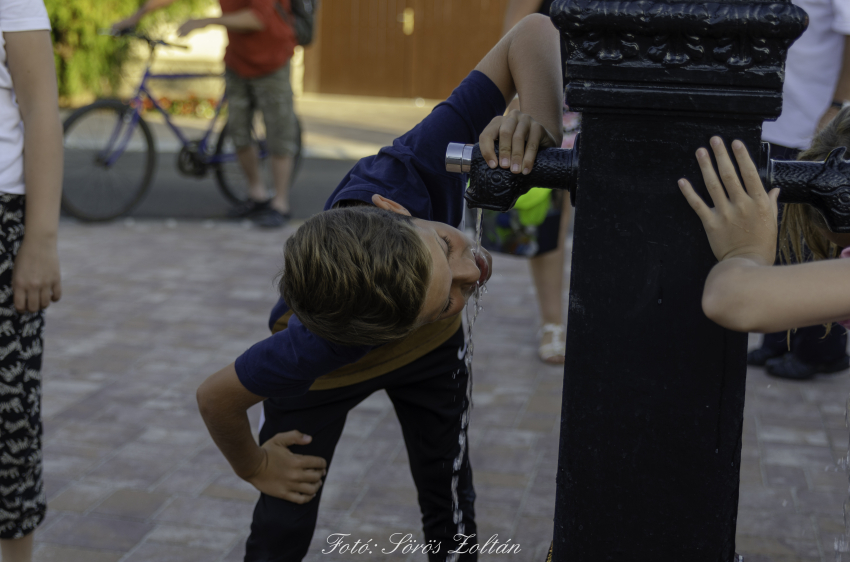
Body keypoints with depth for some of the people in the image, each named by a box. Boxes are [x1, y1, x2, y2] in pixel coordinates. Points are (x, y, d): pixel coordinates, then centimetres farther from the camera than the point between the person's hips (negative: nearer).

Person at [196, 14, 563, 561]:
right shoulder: (312, 351, -47)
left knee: (453, 514, 7)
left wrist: (540, 125, -56)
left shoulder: (413, 170, -43)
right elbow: (217, 396, -26)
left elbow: (532, 34, -36)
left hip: (433, 352, 3)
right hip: (330, 373, -3)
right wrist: (254, 467, -7)